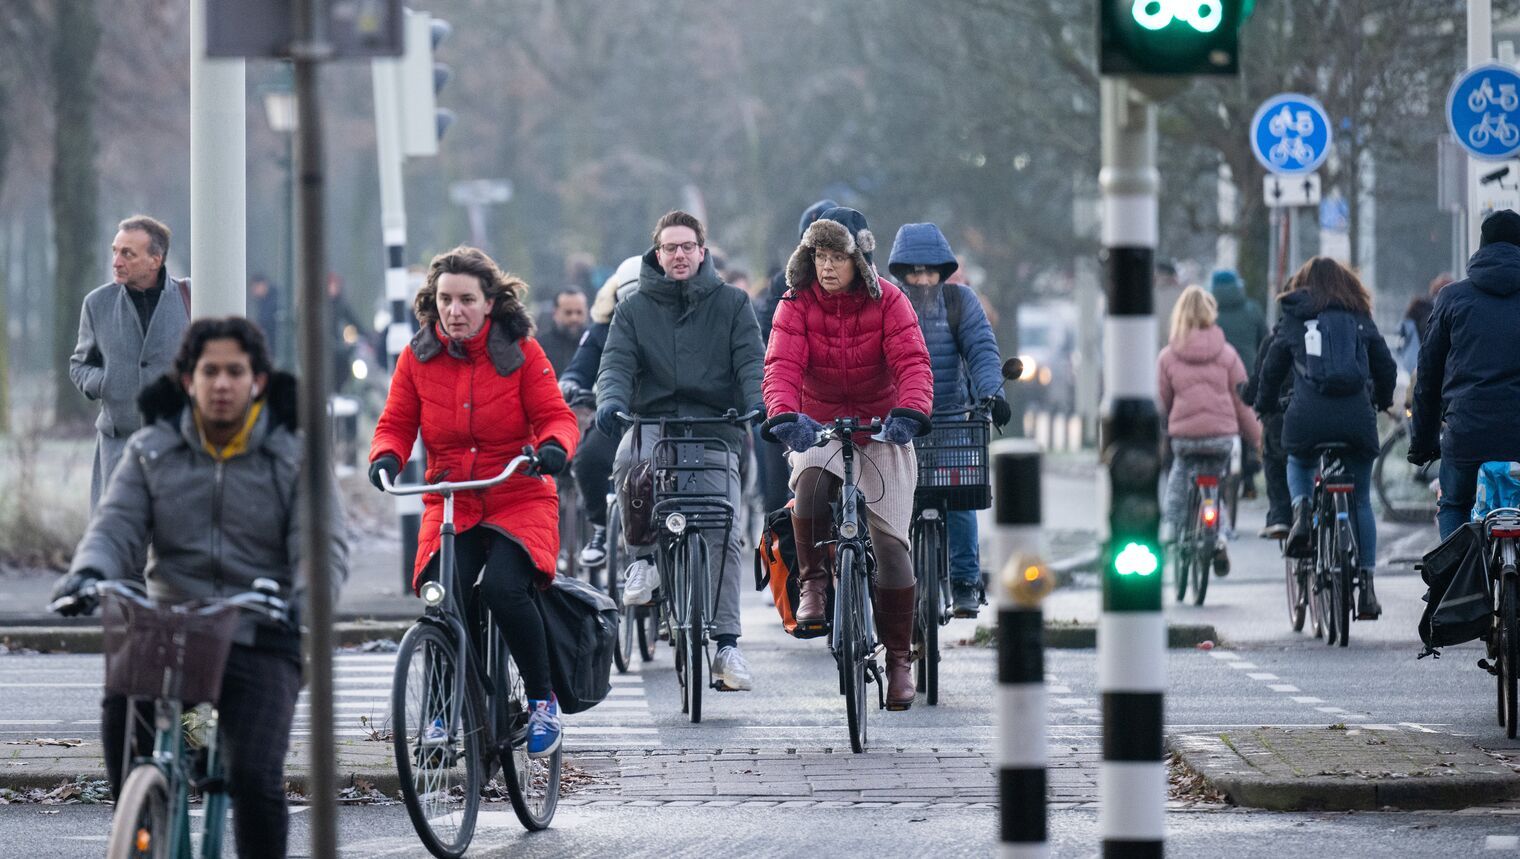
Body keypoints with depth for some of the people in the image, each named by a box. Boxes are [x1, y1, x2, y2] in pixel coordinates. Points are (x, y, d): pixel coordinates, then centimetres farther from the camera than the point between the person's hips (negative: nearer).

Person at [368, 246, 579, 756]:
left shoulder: (520, 351, -1)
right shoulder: (417, 358, 5)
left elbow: (555, 416, -2)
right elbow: (396, 423, 7)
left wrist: (554, 446, -25)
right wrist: (386, 457, -16)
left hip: (519, 499, -2)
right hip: (449, 504, 2)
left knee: (504, 588, -29)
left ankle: (542, 700, -9)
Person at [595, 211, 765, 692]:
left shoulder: (731, 304, 11)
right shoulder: (634, 309, 13)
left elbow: (751, 363, 1)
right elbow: (616, 362, 0)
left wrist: (758, 406, -19)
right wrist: (611, 400, -22)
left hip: (715, 428, 0)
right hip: (652, 422, 0)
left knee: (723, 535, -10)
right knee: (629, 464, -36)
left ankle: (726, 645, -6)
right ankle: (643, 556, -12)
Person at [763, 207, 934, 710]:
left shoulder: (888, 301, -8)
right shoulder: (798, 304, -7)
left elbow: (913, 362, -19)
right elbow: (782, 364, -20)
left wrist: (909, 412, -39)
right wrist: (783, 414, -40)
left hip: (880, 428, 0)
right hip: (819, 426, 0)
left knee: (890, 542, -7)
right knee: (810, 480, -37)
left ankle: (899, 658, 5)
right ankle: (813, 582, -15)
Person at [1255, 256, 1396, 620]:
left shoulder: (1293, 320, 12)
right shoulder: (1360, 319, 15)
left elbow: (1272, 368, 16)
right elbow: (1386, 367, 19)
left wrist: (1265, 405, 35)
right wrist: (1381, 401, 38)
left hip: (1308, 416, -1)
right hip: (1357, 418, 1)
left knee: (1298, 464, 32)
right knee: (1361, 500, 12)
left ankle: (1301, 509, 0)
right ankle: (1366, 586, 7)